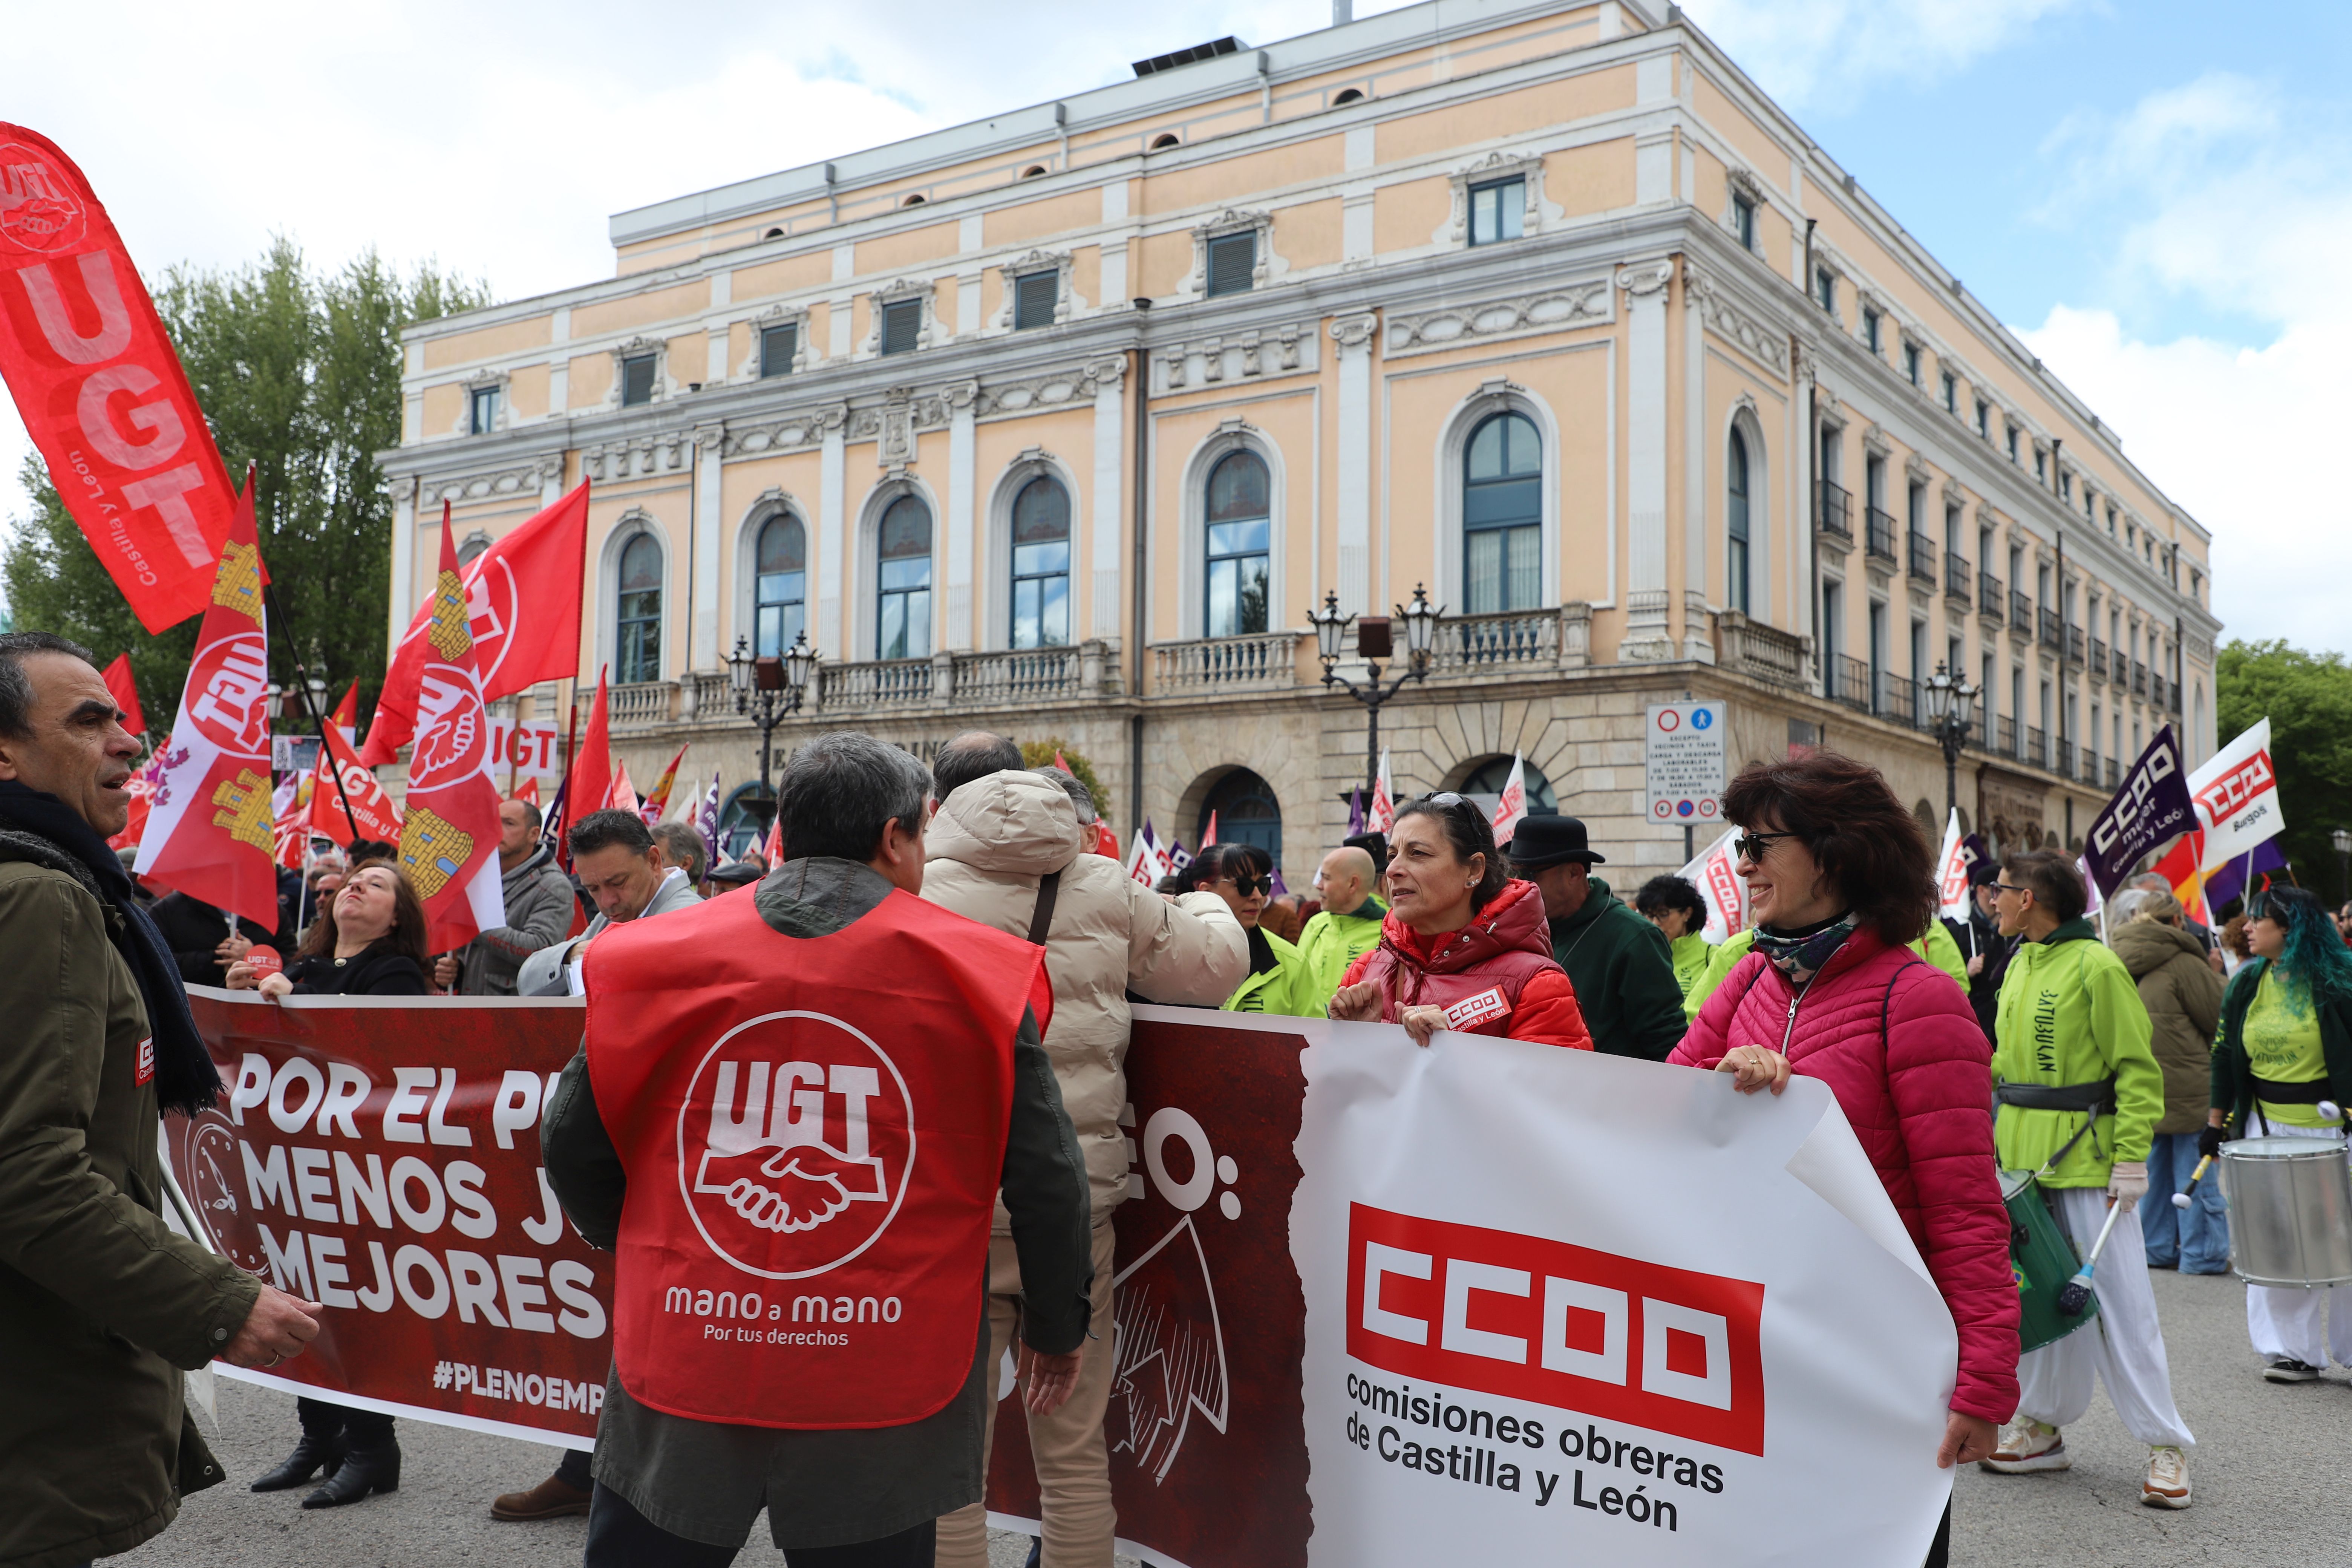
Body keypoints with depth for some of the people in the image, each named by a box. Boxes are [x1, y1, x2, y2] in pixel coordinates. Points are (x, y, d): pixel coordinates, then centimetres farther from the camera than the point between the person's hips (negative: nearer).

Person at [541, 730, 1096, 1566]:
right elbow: (1047, 1178, -2)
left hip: (682, 1362, 2)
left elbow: (572, 1146, 6)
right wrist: (1057, 1328, 14)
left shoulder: (653, 959, -1)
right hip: (882, 1392, -1)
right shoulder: (978, 975, -6)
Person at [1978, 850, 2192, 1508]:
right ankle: (2043, 1427, 22)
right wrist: (1989, 1129, 14)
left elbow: (2137, 1070, -13)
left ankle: (2165, 1445, 8)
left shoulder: (2096, 967, -12)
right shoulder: (2020, 966, 12)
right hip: (2021, 1157, 8)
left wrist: (2132, 1159, -16)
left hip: (2084, 1156, -7)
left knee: (2117, 1299, -2)